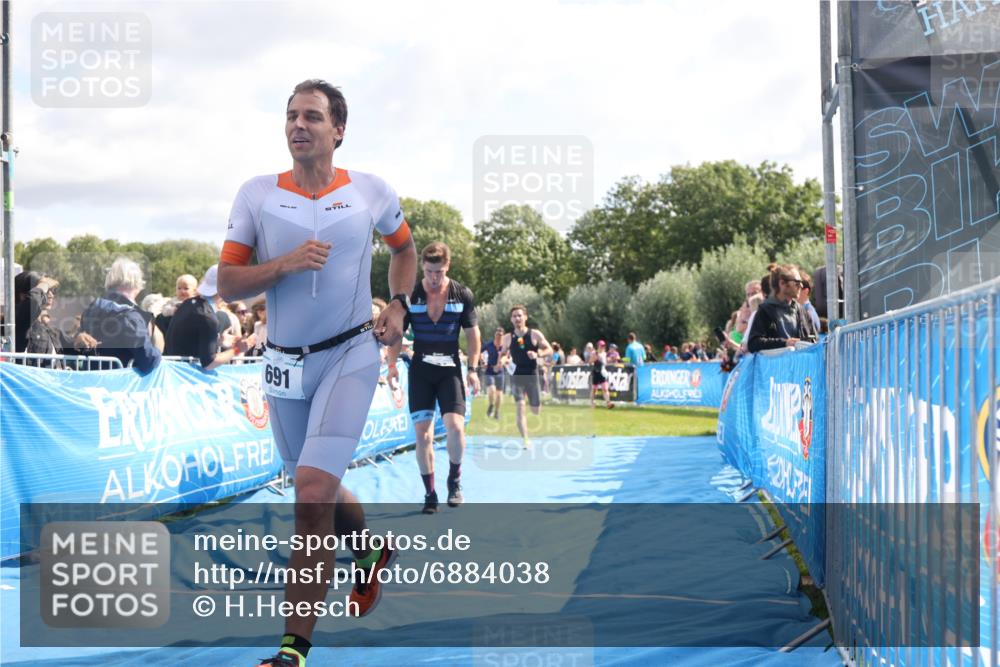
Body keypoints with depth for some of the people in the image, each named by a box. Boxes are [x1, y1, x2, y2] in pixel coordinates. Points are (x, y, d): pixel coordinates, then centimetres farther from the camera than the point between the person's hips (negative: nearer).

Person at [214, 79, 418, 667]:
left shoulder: (372, 192, 0)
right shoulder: (258, 194, -1)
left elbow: (404, 247, 20)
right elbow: (228, 284, -3)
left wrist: (398, 306, 5)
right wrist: (285, 264, -19)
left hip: (350, 357, -3)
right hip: (285, 363, 3)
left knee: (313, 491, -17)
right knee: (319, 491, 17)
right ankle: (372, 551, 51)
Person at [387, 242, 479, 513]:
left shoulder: (463, 295, -2)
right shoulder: (409, 295, -2)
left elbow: (472, 333, 6)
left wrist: (472, 369, 0)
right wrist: (392, 364, -4)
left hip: (450, 369, -1)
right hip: (420, 370, 1)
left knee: (455, 426, -18)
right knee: (422, 434, -2)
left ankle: (454, 480, 7)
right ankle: (429, 493, 11)